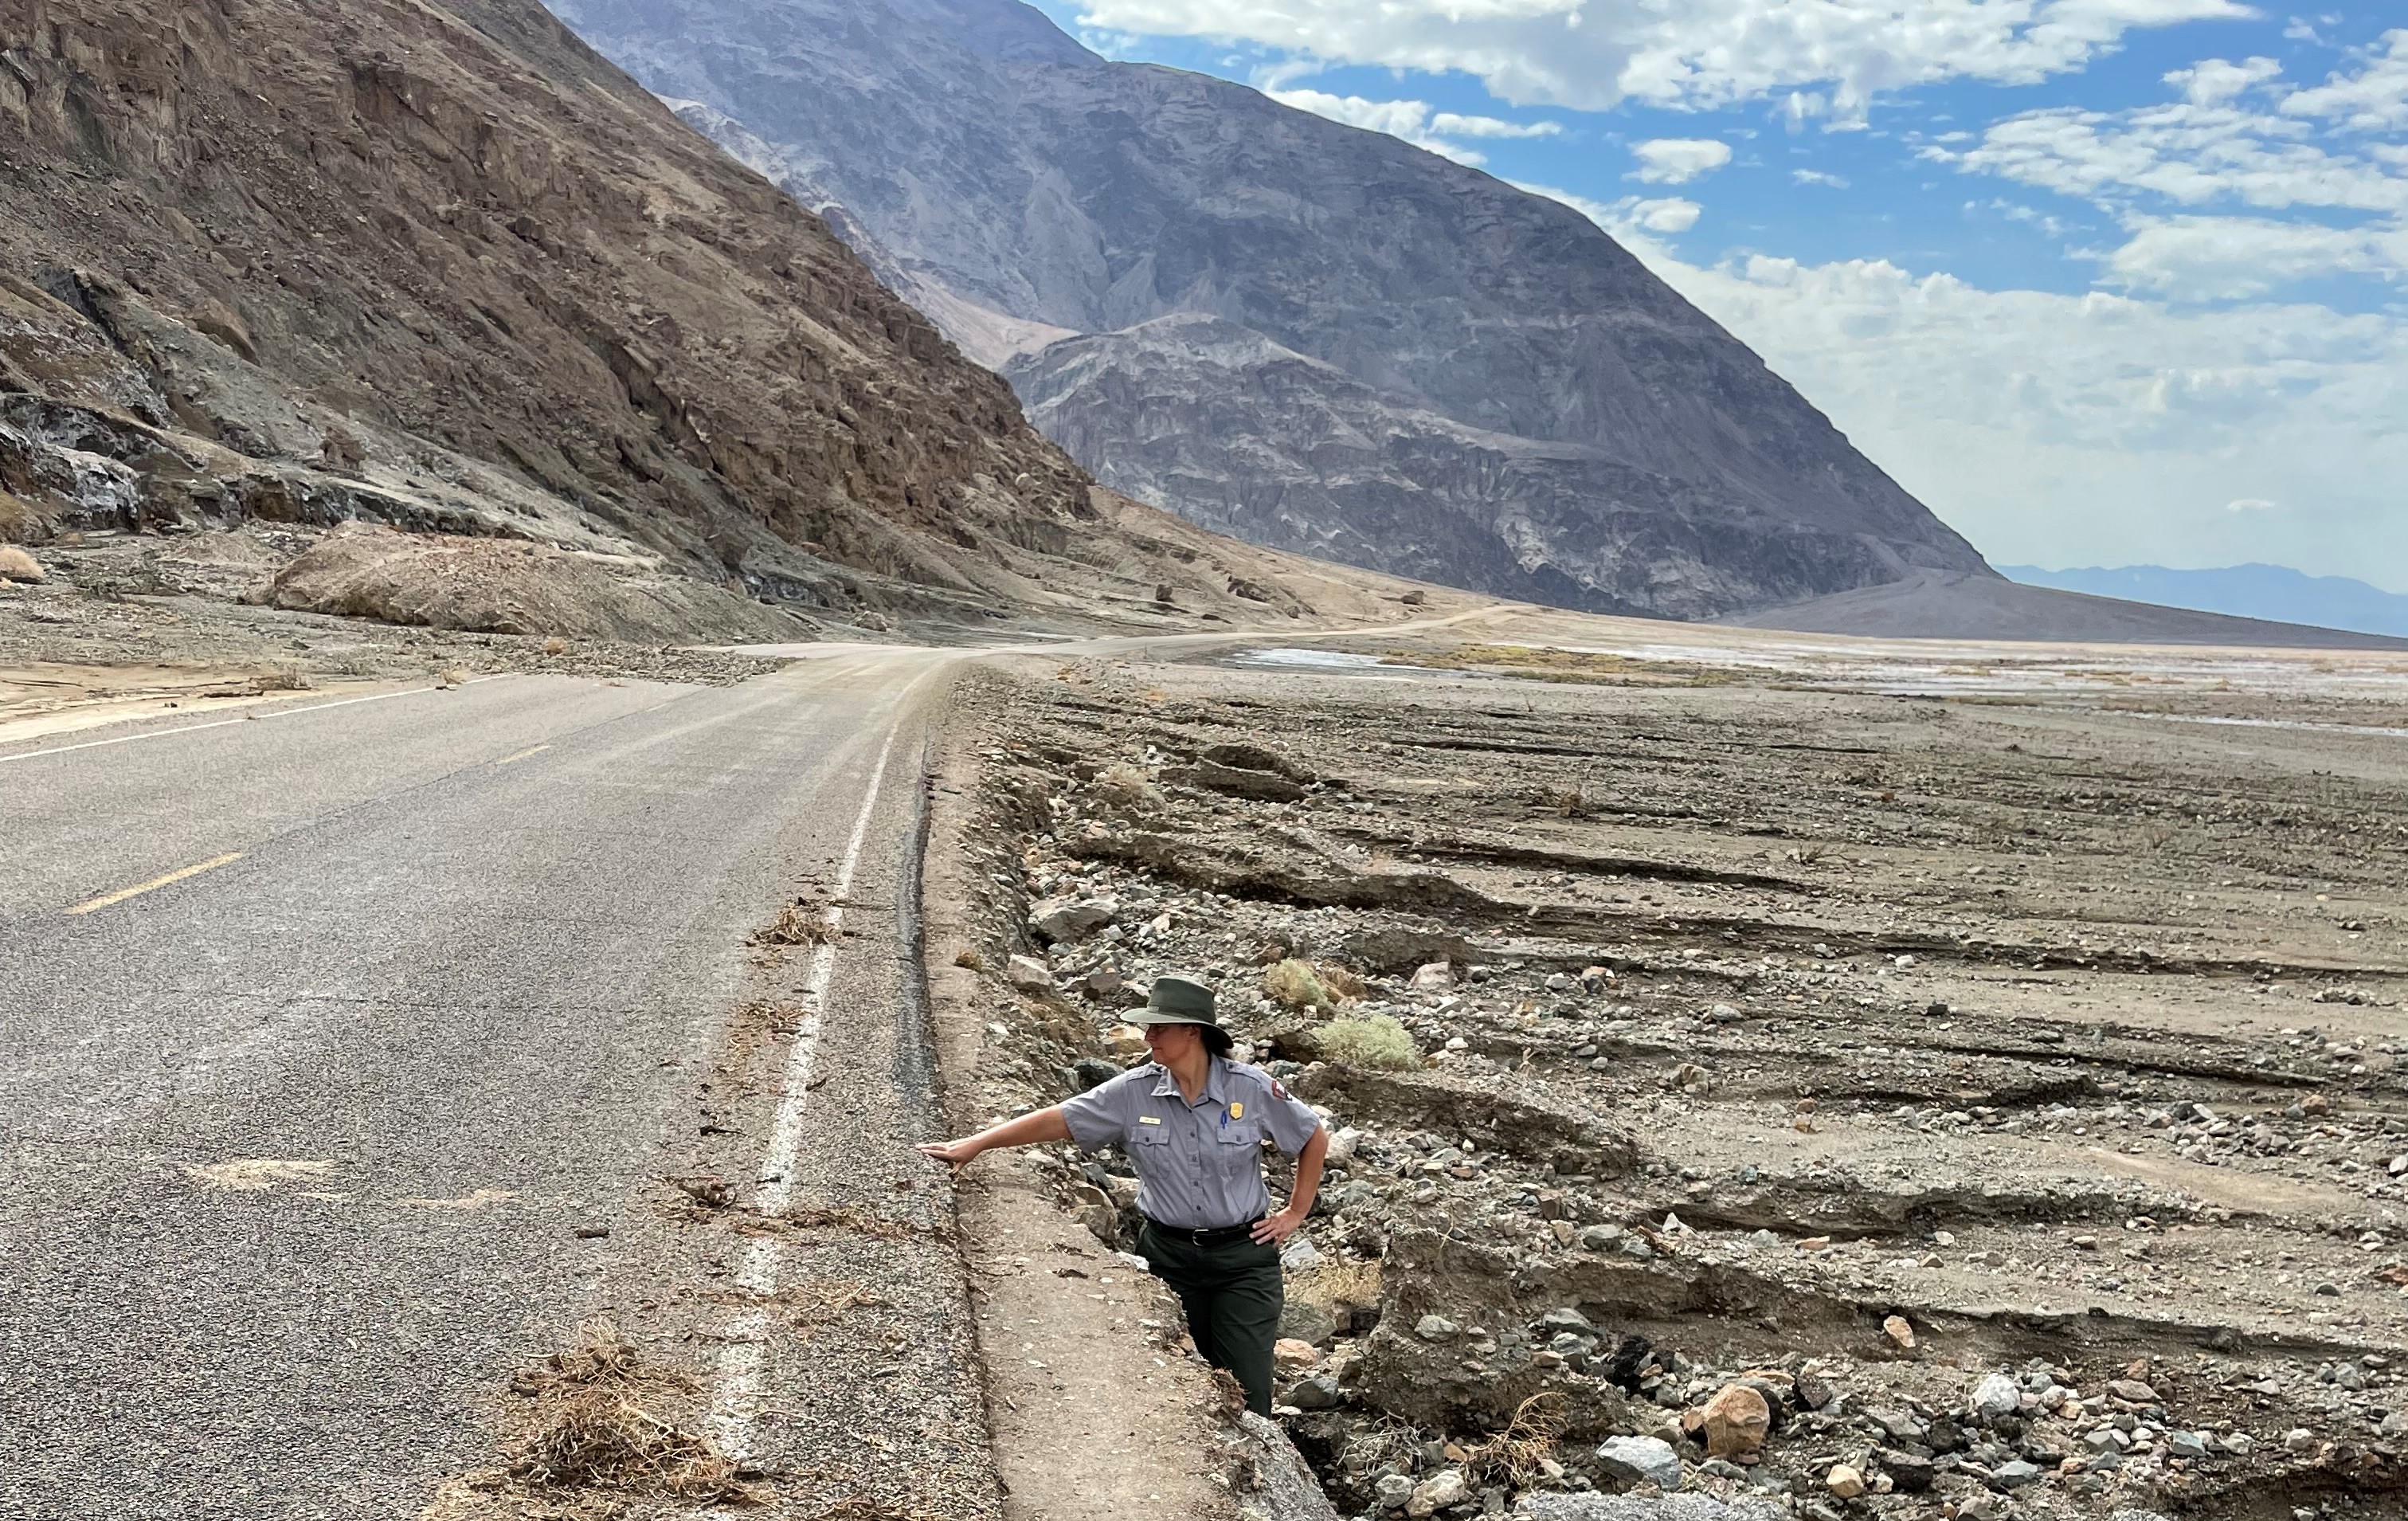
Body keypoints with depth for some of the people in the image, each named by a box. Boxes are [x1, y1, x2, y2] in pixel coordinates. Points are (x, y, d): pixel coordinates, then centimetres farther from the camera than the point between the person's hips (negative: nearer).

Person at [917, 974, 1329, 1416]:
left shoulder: (1251, 1088, -9)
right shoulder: (1134, 1092, -6)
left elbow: (1315, 1139, 5)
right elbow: (1056, 1120, -7)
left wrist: (1296, 1213, 4)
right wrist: (973, 1144, -12)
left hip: (1244, 1256, -2)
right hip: (1169, 1257, 2)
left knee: (1247, 1392, -4)